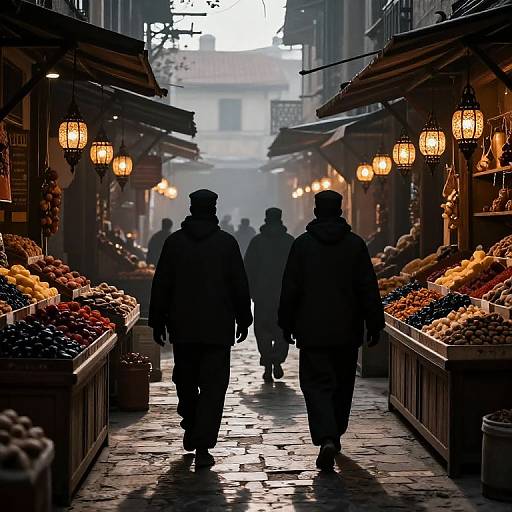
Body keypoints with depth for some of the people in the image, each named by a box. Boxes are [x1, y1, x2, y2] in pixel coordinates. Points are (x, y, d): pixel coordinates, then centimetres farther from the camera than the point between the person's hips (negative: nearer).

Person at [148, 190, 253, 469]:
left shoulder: (174, 242, 1)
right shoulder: (227, 242, -1)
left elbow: (161, 285, 2)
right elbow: (240, 285, 1)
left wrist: (158, 321, 9)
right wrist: (243, 319, 11)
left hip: (183, 328, 2)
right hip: (218, 328, -1)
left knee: (185, 380, 19)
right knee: (213, 387, -1)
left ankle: (191, 430, 30)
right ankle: (203, 447, -6)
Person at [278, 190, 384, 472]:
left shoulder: (302, 244, -3)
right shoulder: (356, 244, 0)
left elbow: (290, 289, -1)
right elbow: (368, 288, 0)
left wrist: (287, 324, 8)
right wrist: (374, 324, 7)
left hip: (312, 330, -2)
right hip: (347, 331, 2)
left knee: (317, 384, -3)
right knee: (342, 384, 16)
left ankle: (326, 439, -21)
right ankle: (335, 435, 29)